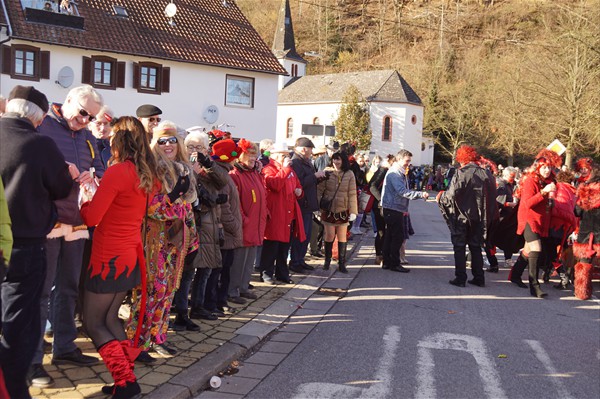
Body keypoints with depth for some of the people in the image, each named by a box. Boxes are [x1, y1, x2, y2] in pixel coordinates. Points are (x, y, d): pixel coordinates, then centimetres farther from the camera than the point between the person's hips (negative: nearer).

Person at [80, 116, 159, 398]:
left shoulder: (118, 171, -18)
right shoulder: (148, 174, 6)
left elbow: (91, 218, -18)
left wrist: (86, 195, 1)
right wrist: (98, 193, 12)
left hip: (109, 258, -8)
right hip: (131, 255, 8)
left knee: (93, 324, 4)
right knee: (109, 319, 18)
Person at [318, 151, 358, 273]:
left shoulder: (349, 174, -2)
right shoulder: (327, 172, -2)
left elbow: (352, 194, -3)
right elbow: (319, 189, 0)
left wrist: (353, 211, -7)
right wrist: (317, 206, -7)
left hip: (343, 211, 0)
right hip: (328, 210, 0)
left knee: (342, 237, 6)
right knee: (329, 236, 3)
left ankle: (341, 263, 15)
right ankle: (327, 260, 23)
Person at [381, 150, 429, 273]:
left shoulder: (400, 173, 19)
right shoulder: (394, 173, -15)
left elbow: (403, 191, 25)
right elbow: (402, 191, -25)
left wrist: (404, 208, 14)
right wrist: (420, 194, -30)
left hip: (396, 208, 10)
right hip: (393, 208, -10)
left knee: (390, 236, 12)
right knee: (398, 236, -7)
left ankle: (387, 262, 18)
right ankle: (394, 264, -2)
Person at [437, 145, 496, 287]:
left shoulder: (460, 173, -14)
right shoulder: (486, 174, 0)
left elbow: (451, 194, -19)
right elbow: (492, 196, 4)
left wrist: (441, 196, 1)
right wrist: (485, 215, 14)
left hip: (462, 216, -4)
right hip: (478, 217, 5)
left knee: (460, 247, 5)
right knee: (476, 247, 15)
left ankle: (460, 278, 4)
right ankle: (479, 278, 16)